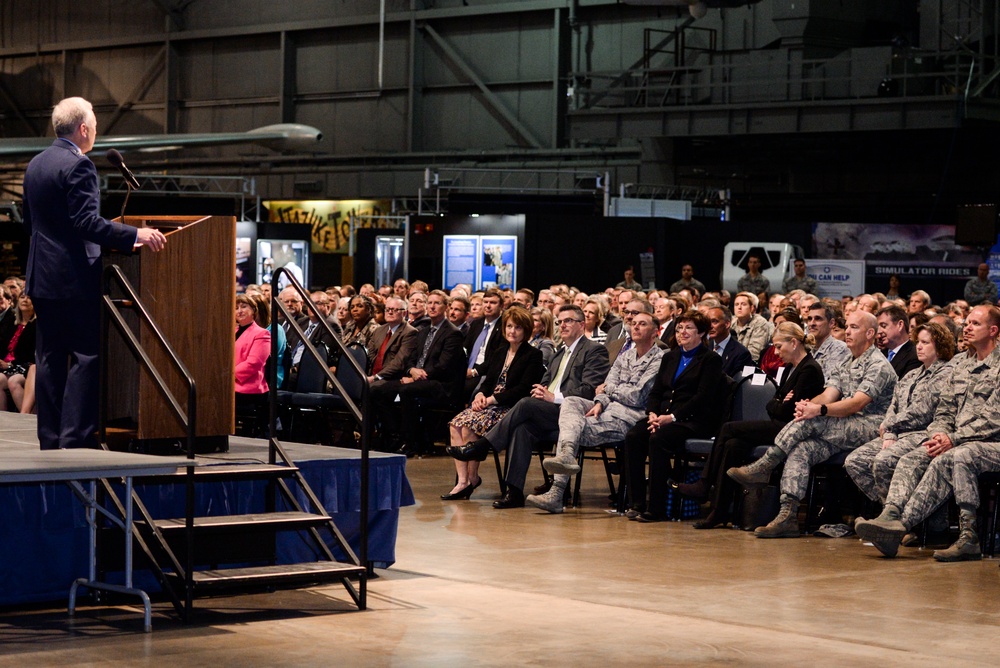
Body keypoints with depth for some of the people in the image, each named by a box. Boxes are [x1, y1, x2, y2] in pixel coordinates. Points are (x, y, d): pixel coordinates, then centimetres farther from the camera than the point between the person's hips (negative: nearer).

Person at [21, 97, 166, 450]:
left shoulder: (35, 165, 13)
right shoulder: (77, 165, -14)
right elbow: (87, 222, -21)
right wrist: (135, 235, -23)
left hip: (42, 275, 9)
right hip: (75, 276, -9)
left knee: (50, 357, 9)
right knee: (87, 355, -4)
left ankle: (50, 437, 10)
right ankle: (76, 435, -8)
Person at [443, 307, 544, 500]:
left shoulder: (533, 355, -2)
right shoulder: (500, 354, 22)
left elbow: (523, 389, -12)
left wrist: (492, 399, -17)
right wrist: (480, 394, -5)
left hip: (511, 409, -7)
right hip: (490, 404, 7)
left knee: (470, 425, -29)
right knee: (456, 424, -20)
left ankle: (472, 477, -13)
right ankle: (462, 480, -25)